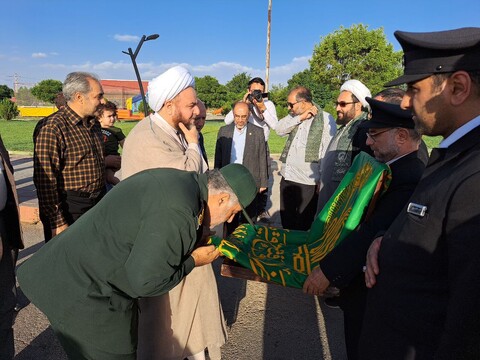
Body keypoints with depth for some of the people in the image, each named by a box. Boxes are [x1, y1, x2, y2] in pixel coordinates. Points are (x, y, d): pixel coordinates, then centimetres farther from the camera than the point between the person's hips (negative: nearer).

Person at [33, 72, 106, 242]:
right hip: (70, 208, -7)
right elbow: (45, 180, -20)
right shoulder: (53, 128, -17)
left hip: (97, 203, 8)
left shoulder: (94, 124, 10)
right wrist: (57, 222, -19)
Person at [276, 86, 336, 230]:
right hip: (286, 179, 6)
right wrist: (301, 117, -12)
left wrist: (323, 181, -12)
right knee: (286, 223, 18)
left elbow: (328, 152, -10)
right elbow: (279, 129, -3)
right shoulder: (295, 116, 10)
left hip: (307, 183, -6)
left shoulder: (325, 119, -9)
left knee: (302, 227, 8)